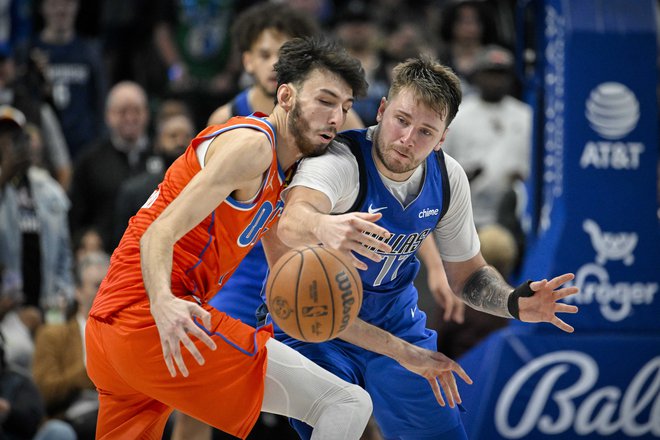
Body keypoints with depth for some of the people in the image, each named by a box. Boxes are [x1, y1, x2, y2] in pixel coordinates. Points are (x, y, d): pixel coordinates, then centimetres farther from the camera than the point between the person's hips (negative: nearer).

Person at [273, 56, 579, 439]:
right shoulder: (340, 161, -28)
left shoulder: (448, 178, -9)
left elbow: (468, 273, 5)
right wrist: (323, 226, -76)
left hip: (397, 324, 5)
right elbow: (291, 222, -51)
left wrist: (514, 303, -17)